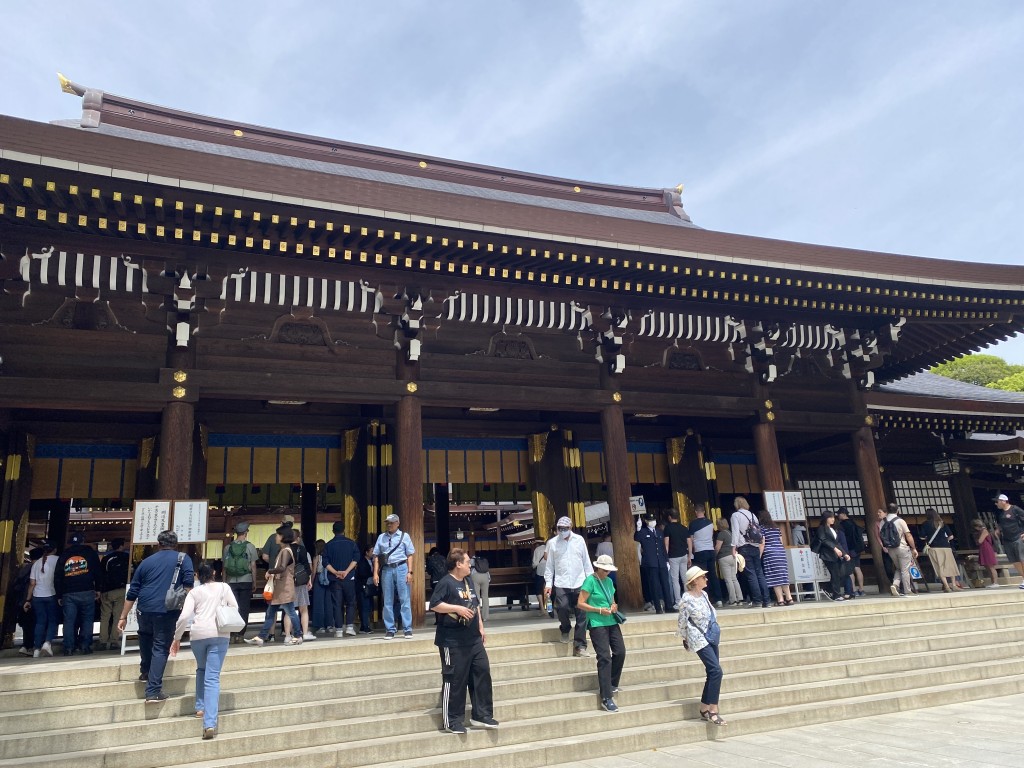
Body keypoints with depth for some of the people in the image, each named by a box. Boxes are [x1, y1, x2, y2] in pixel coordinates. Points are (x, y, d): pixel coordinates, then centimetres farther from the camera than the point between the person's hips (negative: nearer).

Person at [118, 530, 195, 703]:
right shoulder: (183, 559, 7)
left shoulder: (147, 562, 16)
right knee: (160, 649, 2)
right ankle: (153, 691, -1)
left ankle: (145, 672, 40)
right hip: (167, 611, -3)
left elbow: (132, 593, 16)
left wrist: (123, 617, 20)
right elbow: (188, 583, -8)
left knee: (145, 637, 31)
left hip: (145, 610, 3)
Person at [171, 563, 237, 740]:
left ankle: (200, 707, 28)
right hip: (219, 634, -1)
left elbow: (184, 616, 1)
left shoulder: (194, 592, 12)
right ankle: (210, 724, -13)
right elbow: (234, 608, 6)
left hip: (198, 634, 1)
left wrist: (177, 638, 9)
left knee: (201, 670, 29)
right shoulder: (224, 587, 13)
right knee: (212, 678, -4)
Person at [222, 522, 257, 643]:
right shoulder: (250, 546, -3)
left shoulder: (228, 547, 4)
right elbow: (253, 566, -3)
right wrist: (254, 581, 4)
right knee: (244, 609, 3)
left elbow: (225, 567, 6)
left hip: (231, 582, 2)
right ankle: (240, 635, 2)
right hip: (246, 581, -2)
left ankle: (232, 634, 6)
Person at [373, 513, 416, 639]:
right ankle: (390, 630, 14)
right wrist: (375, 573, 2)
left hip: (401, 568, -3)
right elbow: (377, 557, 10)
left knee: (404, 599, -2)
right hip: (386, 570, 3)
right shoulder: (381, 537, 11)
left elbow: (410, 555, 2)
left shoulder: (404, 536, 4)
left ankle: (407, 629, 3)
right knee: (388, 601, 6)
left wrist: (409, 572, -6)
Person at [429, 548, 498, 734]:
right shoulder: (446, 583, -13)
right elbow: (434, 605, -21)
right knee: (454, 679, -1)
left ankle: (481, 715, 18)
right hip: (453, 642, -8)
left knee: (482, 672, 7)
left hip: (474, 639, 8)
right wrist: (457, 608, -24)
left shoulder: (468, 581, 14)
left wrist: (481, 628, 17)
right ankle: (451, 721, 11)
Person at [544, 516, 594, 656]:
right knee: (562, 608, -15)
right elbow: (549, 565, 4)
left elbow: (586, 562, 8)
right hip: (561, 584, -1)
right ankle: (565, 629, 18)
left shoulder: (579, 540, 4)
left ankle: (579, 646, 8)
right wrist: (548, 583, -2)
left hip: (579, 583, 1)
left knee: (582, 615, -1)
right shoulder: (552, 543, 3)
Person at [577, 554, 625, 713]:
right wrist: (599, 610, -17)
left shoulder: (609, 581, 13)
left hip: (612, 622, 7)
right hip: (597, 624, -7)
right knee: (605, 658, -9)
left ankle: (612, 684, 25)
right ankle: (606, 699, -5)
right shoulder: (590, 580, -8)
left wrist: (614, 606, 2)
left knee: (620, 652, 0)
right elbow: (580, 603, -11)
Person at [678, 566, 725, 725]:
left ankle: (704, 710, 19)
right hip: (700, 640, -8)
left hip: (712, 637, 9)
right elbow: (682, 622, -8)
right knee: (716, 671, -17)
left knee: (712, 673, 8)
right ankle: (713, 711, -10)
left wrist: (716, 629, 18)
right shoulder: (686, 599, -16)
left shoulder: (704, 594, 8)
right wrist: (685, 639, 1)